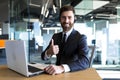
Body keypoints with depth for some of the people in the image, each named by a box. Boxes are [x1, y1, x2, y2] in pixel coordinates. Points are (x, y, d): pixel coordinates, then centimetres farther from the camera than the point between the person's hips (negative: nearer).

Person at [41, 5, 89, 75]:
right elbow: (44, 57, 6)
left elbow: (85, 62, -24)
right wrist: (49, 52, -17)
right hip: (58, 73, 4)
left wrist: (62, 68, -39)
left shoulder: (81, 38, -8)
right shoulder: (55, 36, 8)